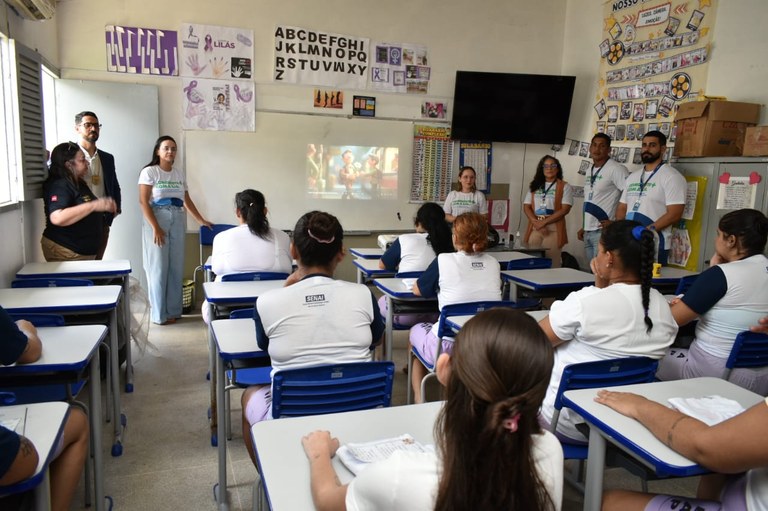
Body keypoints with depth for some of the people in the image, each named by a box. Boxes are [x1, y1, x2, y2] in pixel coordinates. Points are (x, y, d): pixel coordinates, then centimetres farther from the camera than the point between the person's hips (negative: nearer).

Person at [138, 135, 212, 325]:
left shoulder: (179, 174, 14)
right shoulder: (149, 172, -3)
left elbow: (187, 201, 19)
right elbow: (144, 202, -9)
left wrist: (202, 220, 18)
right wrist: (155, 227, -17)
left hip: (177, 221, 5)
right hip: (157, 220, -5)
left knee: (176, 267, 5)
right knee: (158, 267, -3)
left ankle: (173, 310, 14)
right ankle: (159, 314, 5)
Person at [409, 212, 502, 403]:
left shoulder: (444, 261, -11)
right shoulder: (493, 264, 1)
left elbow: (417, 290, 4)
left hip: (448, 348, -4)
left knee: (415, 330, 28)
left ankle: (420, 399, 26)